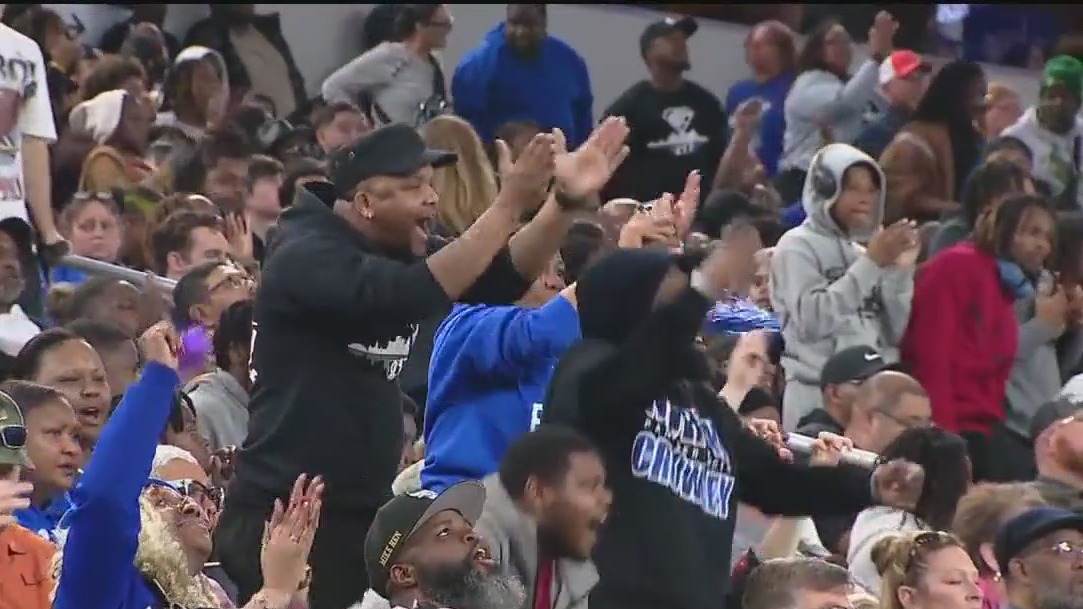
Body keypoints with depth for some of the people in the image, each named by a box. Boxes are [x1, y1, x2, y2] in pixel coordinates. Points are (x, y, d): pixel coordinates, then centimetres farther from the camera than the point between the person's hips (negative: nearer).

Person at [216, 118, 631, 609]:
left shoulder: (397, 253, 10)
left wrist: (567, 200, -15)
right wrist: (509, 206, -31)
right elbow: (411, 294, -30)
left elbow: (498, 280, 0)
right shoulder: (307, 256, -15)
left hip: (363, 512, 8)